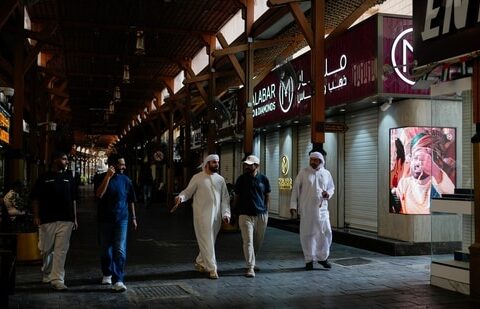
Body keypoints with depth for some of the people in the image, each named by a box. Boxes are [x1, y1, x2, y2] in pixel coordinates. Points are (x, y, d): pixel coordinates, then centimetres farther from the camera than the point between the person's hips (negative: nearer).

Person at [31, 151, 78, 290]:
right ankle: (47, 273, 30)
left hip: (66, 220, 2)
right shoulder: (44, 178, 4)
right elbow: (35, 198, 4)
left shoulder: (68, 178, 12)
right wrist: (36, 216, -6)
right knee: (46, 249, 7)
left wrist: (75, 218, 9)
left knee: (61, 251, -3)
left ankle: (57, 279, -2)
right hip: (47, 220, -1)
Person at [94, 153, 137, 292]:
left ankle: (118, 280, -7)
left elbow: (131, 200, 11)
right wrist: (108, 176, -25)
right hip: (104, 220, 0)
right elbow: (99, 195, -21)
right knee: (105, 250, 12)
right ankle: (107, 273, 33)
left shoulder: (125, 180, 2)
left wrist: (133, 217, 12)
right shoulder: (101, 178, -3)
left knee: (120, 250, -9)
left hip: (121, 219, 0)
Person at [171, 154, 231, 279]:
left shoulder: (220, 179, 11)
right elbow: (188, 191, 0)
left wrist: (226, 213, 0)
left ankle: (200, 262, 32)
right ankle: (212, 269, -1)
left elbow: (225, 198, 10)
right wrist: (180, 197, -21)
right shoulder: (198, 178, -2)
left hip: (216, 216, 5)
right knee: (207, 242, -5)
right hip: (202, 215, -5)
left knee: (210, 241, 13)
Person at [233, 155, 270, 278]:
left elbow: (267, 196, 12)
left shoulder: (263, 179, 3)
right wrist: (235, 212, 7)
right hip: (246, 215, -2)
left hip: (261, 215, 2)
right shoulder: (241, 179, 0)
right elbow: (237, 197, 7)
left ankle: (252, 261, 34)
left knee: (258, 241, 13)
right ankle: (250, 268, -5)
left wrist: (265, 210, 8)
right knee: (248, 241, -7)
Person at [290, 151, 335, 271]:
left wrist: (328, 193, -6)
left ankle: (322, 257, 19)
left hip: (321, 209, 2)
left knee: (326, 232, 1)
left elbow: (332, 187, 18)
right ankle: (309, 259, 15)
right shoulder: (303, 173, -1)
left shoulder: (326, 174, 6)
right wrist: (293, 205, -6)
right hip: (306, 209, -2)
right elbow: (295, 189, 0)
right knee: (307, 234, 3)